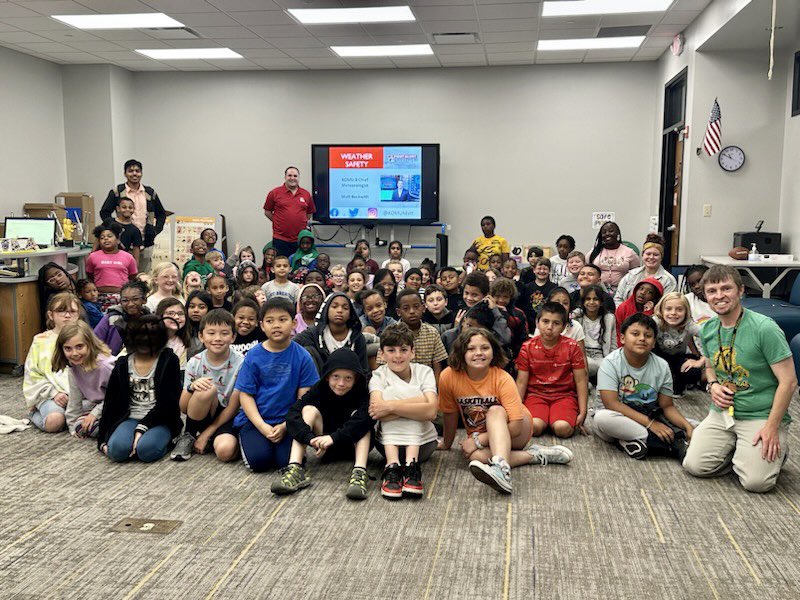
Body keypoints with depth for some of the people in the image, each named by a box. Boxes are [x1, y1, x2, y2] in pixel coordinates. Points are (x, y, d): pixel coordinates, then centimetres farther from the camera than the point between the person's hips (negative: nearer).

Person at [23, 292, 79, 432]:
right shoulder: (41, 341, 6)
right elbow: (32, 374, 3)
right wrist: (54, 393, -10)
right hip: (50, 394, -1)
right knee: (54, 422, -29)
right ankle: (35, 414, 6)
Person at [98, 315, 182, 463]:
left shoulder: (168, 361, -1)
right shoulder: (123, 364, 10)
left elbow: (168, 402, -7)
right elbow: (110, 402, 9)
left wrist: (142, 428, -16)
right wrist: (102, 440, 2)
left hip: (159, 420, -3)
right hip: (131, 419, 3)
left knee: (146, 450, -32)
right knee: (116, 449, -28)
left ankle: (164, 438, -2)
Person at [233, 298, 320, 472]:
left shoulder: (302, 357, -3)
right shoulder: (253, 356, -2)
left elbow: (304, 397, -3)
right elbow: (245, 395, -2)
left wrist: (285, 426, -14)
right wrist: (263, 427, -13)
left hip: (288, 421, 0)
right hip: (255, 420, 1)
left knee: (287, 461, -21)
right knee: (259, 461, -20)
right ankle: (246, 440, 12)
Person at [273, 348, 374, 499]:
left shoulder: (361, 393, -16)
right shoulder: (319, 390, -11)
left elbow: (363, 419, -37)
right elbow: (293, 414, -26)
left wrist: (334, 437, -48)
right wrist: (310, 438, -44)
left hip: (355, 446, -1)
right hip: (325, 448, 2)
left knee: (358, 414, -26)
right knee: (309, 409, -19)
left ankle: (359, 472, -40)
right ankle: (295, 469, -32)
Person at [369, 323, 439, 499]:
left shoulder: (424, 372, -5)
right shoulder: (379, 375, -5)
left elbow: (431, 411, -23)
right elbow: (378, 411, -26)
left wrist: (390, 406, -28)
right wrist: (416, 405, -27)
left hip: (422, 441, 0)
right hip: (389, 443, 0)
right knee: (391, 391, -21)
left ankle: (411, 465, -32)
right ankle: (392, 466, -34)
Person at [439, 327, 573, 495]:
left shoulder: (503, 379, -23)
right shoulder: (449, 377, -18)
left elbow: (516, 425, -27)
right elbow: (450, 414, -2)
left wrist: (478, 440, -26)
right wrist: (446, 443, 10)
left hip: (513, 433, -2)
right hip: (480, 436, 2)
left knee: (495, 411, -35)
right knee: (476, 456, -34)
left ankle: (501, 468, -54)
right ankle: (535, 455, -19)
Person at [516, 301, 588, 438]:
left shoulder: (572, 347, -1)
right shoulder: (528, 347, 0)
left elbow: (581, 381, 1)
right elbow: (521, 382, 2)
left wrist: (582, 412, -4)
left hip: (564, 395, 0)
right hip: (536, 395, 0)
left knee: (563, 429, -29)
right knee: (534, 427, -29)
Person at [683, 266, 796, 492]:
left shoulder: (764, 328, -16)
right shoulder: (708, 329, 4)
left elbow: (788, 382, -14)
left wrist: (771, 427, -18)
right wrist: (713, 385, -2)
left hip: (761, 416, -5)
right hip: (722, 413, 5)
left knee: (756, 481, -20)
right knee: (694, 465, -12)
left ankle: (775, 449, 13)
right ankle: (738, 451, 15)